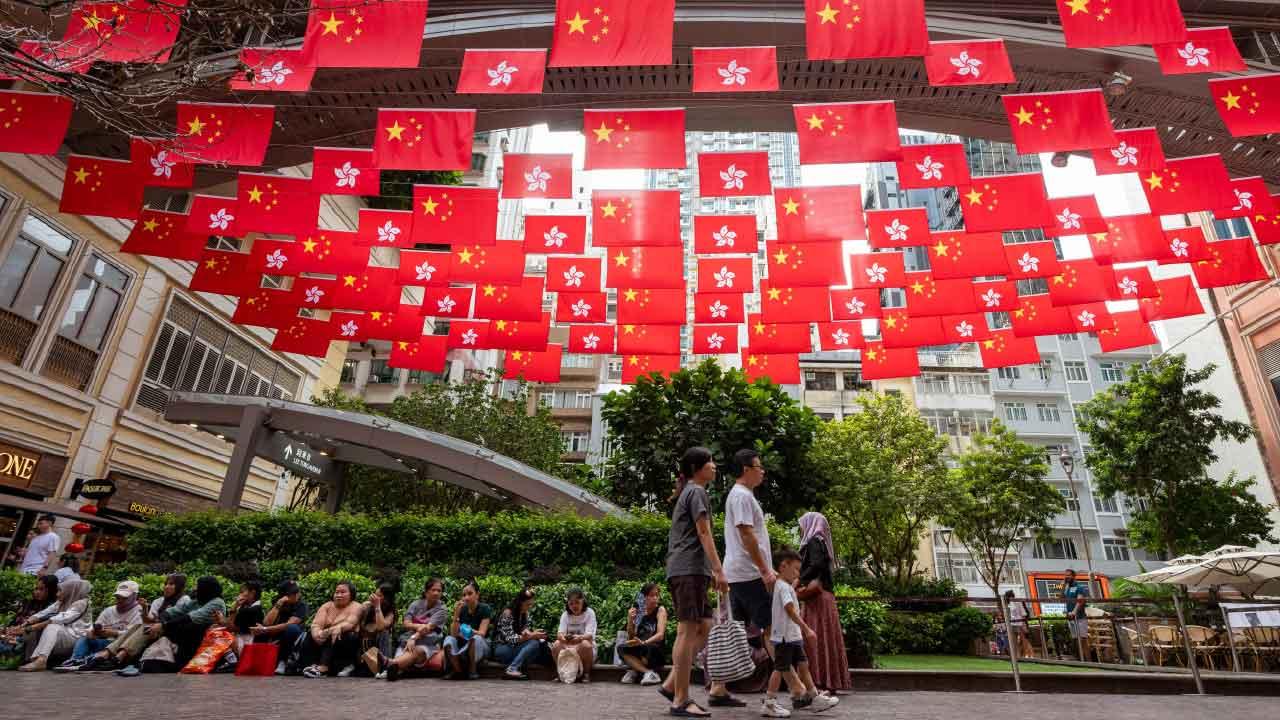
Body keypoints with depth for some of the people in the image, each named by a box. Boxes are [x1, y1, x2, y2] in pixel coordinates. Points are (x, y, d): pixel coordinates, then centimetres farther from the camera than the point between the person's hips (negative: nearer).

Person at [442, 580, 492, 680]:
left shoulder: (485, 609, -12)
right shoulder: (461, 609, -3)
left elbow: (481, 633, -20)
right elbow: (454, 634, -11)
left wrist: (469, 631, -37)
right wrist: (456, 614, -23)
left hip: (480, 647, -3)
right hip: (463, 645, 3)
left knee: (475, 638, -36)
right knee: (448, 640, -25)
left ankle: (472, 670, -14)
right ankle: (458, 670, -10)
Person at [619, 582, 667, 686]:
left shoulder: (660, 610, -4)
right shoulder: (639, 611, 5)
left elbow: (660, 635, -18)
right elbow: (631, 638, 4)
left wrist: (643, 642, -36)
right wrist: (630, 620, -14)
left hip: (657, 651, -4)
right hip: (640, 648, 4)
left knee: (645, 648, -36)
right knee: (621, 649, -24)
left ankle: (636, 670, -11)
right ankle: (649, 672, -24)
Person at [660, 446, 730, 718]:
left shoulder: (686, 493, 24)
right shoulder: (697, 491, -5)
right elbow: (704, 534, -13)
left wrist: (710, 570, 26)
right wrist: (719, 570, -15)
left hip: (681, 570, 10)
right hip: (690, 569, -10)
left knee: (703, 627, 11)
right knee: (688, 631, -8)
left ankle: (671, 684, 11)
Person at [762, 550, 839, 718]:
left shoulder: (787, 586, 17)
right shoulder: (783, 587, -16)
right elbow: (791, 611, -25)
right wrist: (807, 629, -25)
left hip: (793, 636, 10)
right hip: (784, 636, -10)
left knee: (802, 665, 14)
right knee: (781, 668, -4)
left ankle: (814, 697, 24)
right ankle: (768, 703, 2)